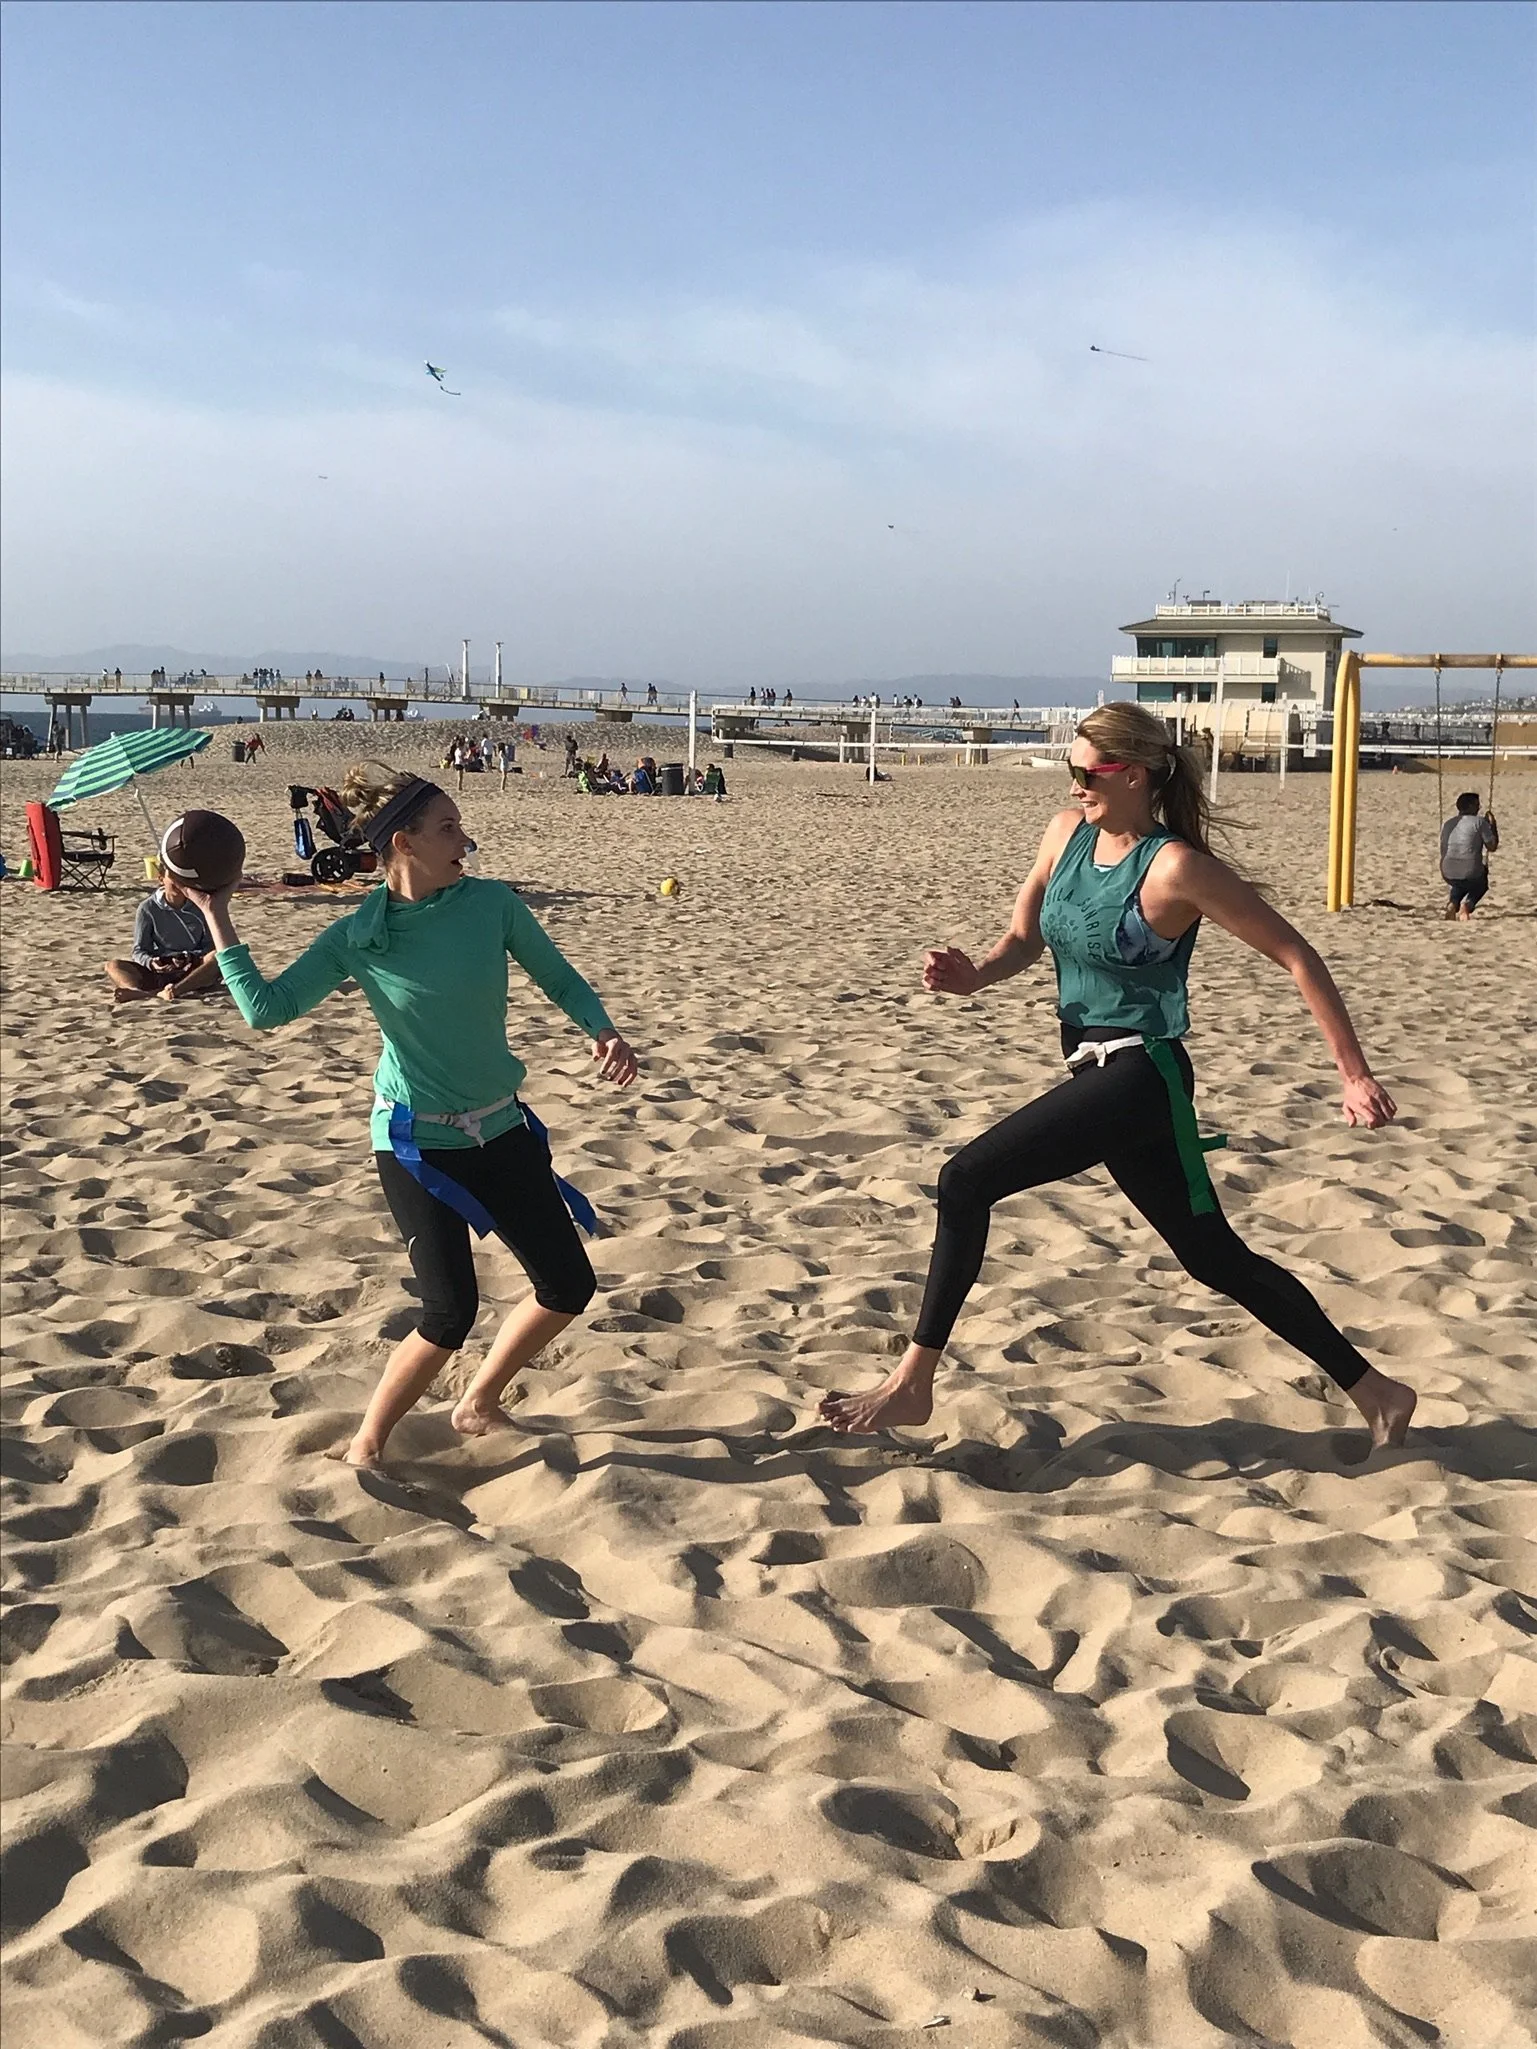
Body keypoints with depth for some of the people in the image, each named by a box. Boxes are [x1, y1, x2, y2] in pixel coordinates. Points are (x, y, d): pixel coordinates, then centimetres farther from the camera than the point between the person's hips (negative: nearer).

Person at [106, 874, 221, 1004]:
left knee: (216, 957, -33)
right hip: (159, 971, 1)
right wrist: (150, 963, -22)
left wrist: (192, 959, -18)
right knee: (113, 966, -20)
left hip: (196, 973, -1)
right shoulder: (148, 908, 3)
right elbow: (139, 951, 2)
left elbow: (210, 946, 3)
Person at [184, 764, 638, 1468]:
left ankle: (478, 1402, 30)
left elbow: (559, 979, 4)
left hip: (501, 1128, 5)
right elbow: (267, 1008, -12)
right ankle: (365, 1447, 11)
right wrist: (217, 918, -14)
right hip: (415, 1141, -4)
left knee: (569, 1287, 6)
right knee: (451, 1313, -12)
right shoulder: (356, 937, -11)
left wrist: (603, 1032, -15)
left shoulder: (492, 903, -6)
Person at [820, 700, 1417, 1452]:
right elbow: (1024, 939, 13)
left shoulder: (1177, 868, -16)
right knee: (1215, 1256, 15)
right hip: (1100, 1073, 8)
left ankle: (912, 1384, -3)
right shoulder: (1067, 833, 5)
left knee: (966, 1180, -14)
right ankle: (1372, 1390, 28)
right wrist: (973, 975, -10)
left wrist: (1355, 1076, -14)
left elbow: (1295, 956, -12)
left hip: (1140, 1075, -8)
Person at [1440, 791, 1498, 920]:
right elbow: (1492, 847, -2)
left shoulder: (1448, 824, 10)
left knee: (1460, 884, 40)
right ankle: (1467, 904, 3)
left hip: (1449, 875, 4)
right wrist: (1493, 825, 10)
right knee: (1481, 884, 33)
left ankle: (1453, 904, 10)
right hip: (1471, 874, -4)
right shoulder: (1479, 822, -6)